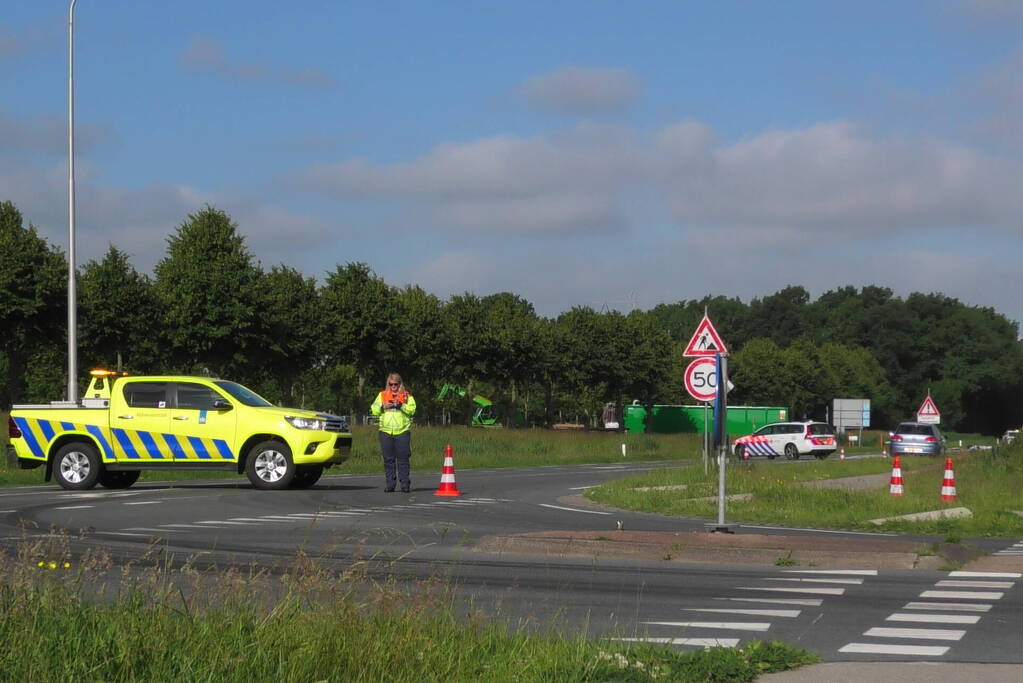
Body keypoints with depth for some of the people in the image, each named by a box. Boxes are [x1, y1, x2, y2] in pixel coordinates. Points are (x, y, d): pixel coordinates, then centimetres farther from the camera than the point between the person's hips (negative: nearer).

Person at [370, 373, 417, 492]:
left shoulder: (406, 396, 8)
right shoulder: (382, 395, 15)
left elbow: (412, 410, -2)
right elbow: (374, 410, 11)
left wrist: (401, 405, -15)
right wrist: (383, 407, -6)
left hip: (402, 431, -2)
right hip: (386, 432, 2)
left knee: (403, 459, -4)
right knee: (388, 460, 3)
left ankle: (405, 484, 0)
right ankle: (390, 484, 8)